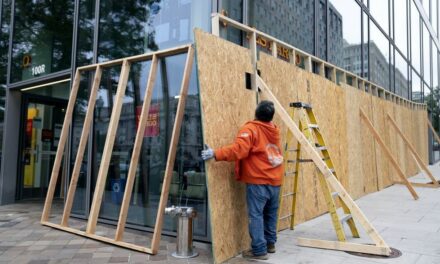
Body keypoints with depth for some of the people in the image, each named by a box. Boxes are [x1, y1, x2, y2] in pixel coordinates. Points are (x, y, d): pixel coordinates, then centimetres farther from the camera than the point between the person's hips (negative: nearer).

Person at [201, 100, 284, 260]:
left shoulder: (250, 129, -10)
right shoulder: (274, 130, 12)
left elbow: (239, 149, -24)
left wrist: (215, 154, -25)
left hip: (258, 181, -7)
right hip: (275, 180, 7)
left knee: (256, 215, -1)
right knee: (271, 213, 18)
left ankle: (259, 250, 1)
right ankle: (270, 243, 30)